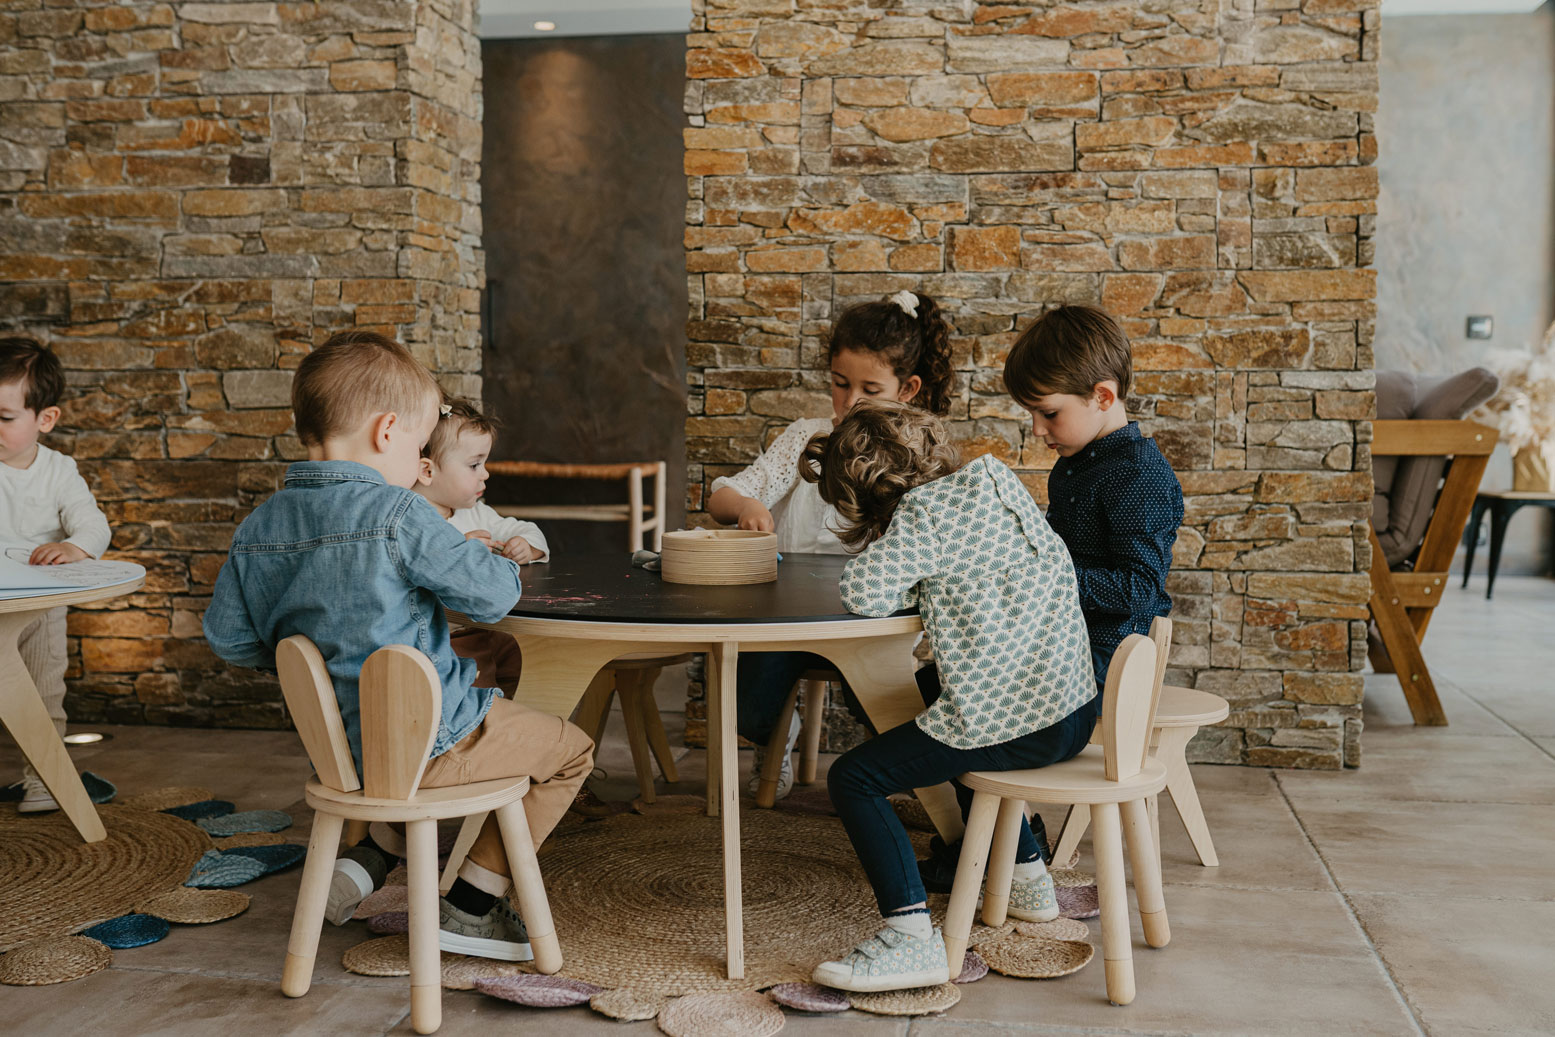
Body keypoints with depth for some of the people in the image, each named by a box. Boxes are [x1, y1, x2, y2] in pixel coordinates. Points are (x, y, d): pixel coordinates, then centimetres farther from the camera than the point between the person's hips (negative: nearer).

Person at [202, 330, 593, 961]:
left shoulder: (257, 529, 0)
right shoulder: (398, 515, -20)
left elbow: (227, 637, 6)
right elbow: (493, 595, -15)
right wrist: (493, 562, 8)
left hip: (337, 741, 8)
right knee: (567, 752, 11)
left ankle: (369, 859, 23)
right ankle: (468, 910, 10)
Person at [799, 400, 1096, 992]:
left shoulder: (927, 508, -13)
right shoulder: (994, 478, 12)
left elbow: (865, 592, -23)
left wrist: (913, 588, -4)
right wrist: (925, 587, 11)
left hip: (1015, 726, -9)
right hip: (1076, 706, 9)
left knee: (854, 778, -4)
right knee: (963, 736, 38)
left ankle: (912, 937, -12)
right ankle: (1027, 881, 45)